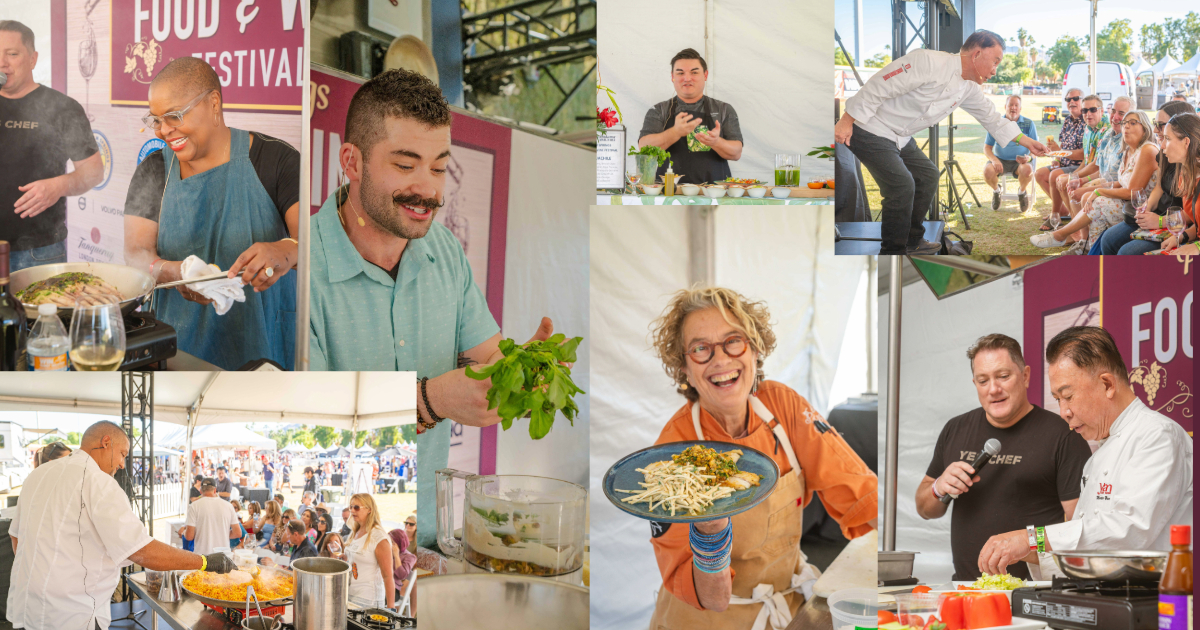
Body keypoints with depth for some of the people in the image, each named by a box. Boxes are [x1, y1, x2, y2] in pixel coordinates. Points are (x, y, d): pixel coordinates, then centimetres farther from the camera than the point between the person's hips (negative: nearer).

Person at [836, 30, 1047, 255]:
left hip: (900, 139, 10)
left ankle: (911, 241, 31)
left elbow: (991, 117, 20)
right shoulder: (930, 63, -26)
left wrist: (1024, 140, 19)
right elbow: (880, 86, -27)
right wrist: (847, 121, -26)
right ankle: (893, 250, -4)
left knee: (927, 175, 16)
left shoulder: (969, 88, 4)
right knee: (902, 185, -18)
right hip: (870, 133, -10)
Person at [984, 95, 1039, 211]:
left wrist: (1029, 157, -21)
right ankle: (996, 190, 6)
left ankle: (1022, 192, 0)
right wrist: (994, 160, -18)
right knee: (987, 171, -31)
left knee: (1027, 170, -36)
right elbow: (987, 148, 3)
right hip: (1000, 160, 1)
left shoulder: (1029, 124, 1)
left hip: (1019, 162, -1)